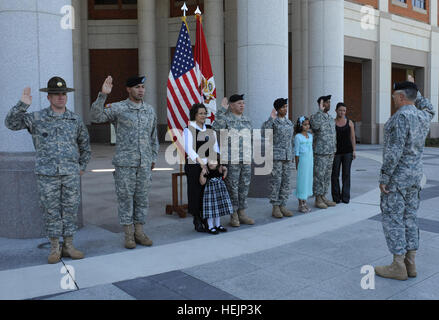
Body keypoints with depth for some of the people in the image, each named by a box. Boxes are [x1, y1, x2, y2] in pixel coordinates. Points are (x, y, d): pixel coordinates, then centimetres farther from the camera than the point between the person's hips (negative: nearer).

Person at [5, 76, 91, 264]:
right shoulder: (37, 118, 2)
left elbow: (85, 144, 19)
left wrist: (82, 167, 15)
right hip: (47, 174, -2)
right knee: (51, 212, 4)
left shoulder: (75, 120, 9)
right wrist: (23, 105, -18)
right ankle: (54, 248, 16)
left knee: (70, 210, 6)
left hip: (71, 174, 2)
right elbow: (11, 123, -5)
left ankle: (68, 246, 18)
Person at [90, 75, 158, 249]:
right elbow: (96, 116, -16)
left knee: (142, 197, 8)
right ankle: (128, 234, 13)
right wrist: (103, 95, -26)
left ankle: (139, 232, 19)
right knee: (125, 197, 2)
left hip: (144, 163, 4)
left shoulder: (150, 110, 11)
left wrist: (153, 158, 17)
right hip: (125, 163, -4)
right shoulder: (118, 108, -3)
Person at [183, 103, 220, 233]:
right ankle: (197, 222, 11)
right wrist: (200, 161, -32)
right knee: (196, 192, -1)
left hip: (209, 165, 5)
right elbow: (189, 148, -17)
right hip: (194, 165, -5)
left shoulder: (210, 130, 14)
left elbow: (216, 148, 9)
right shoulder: (189, 130, -3)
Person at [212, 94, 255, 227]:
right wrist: (222, 109, -26)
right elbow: (217, 128, -26)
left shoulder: (247, 120, 16)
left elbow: (251, 137, 24)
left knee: (244, 186, 10)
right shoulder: (226, 118, -5)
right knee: (232, 187, 0)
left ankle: (242, 214, 20)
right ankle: (233, 216, 10)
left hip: (246, 160, 6)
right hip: (231, 160, -6)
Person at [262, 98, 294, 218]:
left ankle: (282, 206, 14)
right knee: (276, 181, -3)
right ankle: (275, 207, 5)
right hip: (276, 155, -6)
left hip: (287, 156, 6)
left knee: (286, 182, 6)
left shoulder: (289, 122, 14)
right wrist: (272, 118, -28)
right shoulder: (272, 121, -5)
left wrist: (292, 156, 17)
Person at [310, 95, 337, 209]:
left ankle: (323, 197, 19)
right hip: (320, 152, -7)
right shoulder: (315, 116, -9)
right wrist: (320, 111, -26)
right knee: (319, 176, -2)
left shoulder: (331, 119, 14)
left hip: (330, 152, 7)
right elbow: (315, 126, -33)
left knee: (327, 176, 11)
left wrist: (334, 152, 17)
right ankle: (318, 200, 6)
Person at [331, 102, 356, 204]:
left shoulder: (350, 122, 6)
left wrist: (354, 151, 3)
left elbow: (352, 137, 8)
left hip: (347, 151, 1)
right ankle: (336, 197, 10)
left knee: (346, 174, 3)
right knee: (335, 174, 1)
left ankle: (345, 197, 10)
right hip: (336, 151, -1)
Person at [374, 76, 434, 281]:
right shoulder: (423, 117, 6)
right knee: (409, 218, 12)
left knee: (392, 219, -1)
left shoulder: (401, 117, -19)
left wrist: (384, 177, -19)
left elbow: (394, 150, -24)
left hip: (397, 177, -9)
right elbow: (429, 110, 33)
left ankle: (398, 267, 4)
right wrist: (415, 90, 32)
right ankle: (410, 264, 18)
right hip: (415, 175, 9)